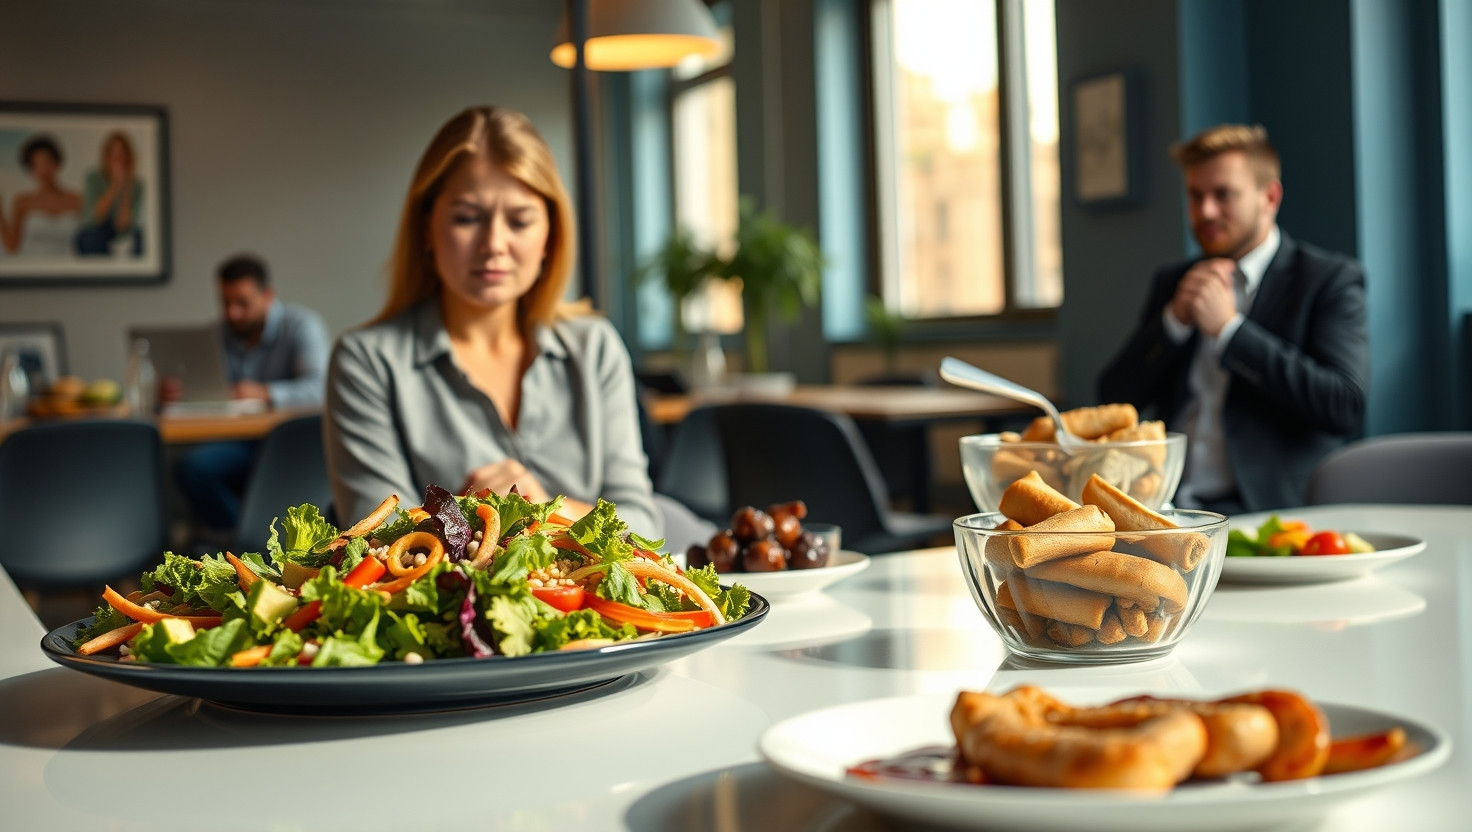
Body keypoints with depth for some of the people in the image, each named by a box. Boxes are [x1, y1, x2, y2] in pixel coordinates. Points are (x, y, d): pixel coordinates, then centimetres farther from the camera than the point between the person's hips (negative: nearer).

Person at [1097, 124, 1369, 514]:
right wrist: (1174, 320, -4)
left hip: (1268, 508, -5)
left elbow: (1346, 407, -11)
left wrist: (1230, 328, -10)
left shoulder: (1330, 279, 3)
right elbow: (1115, 399, 11)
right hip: (1167, 505, 5)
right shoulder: (1172, 283, 18)